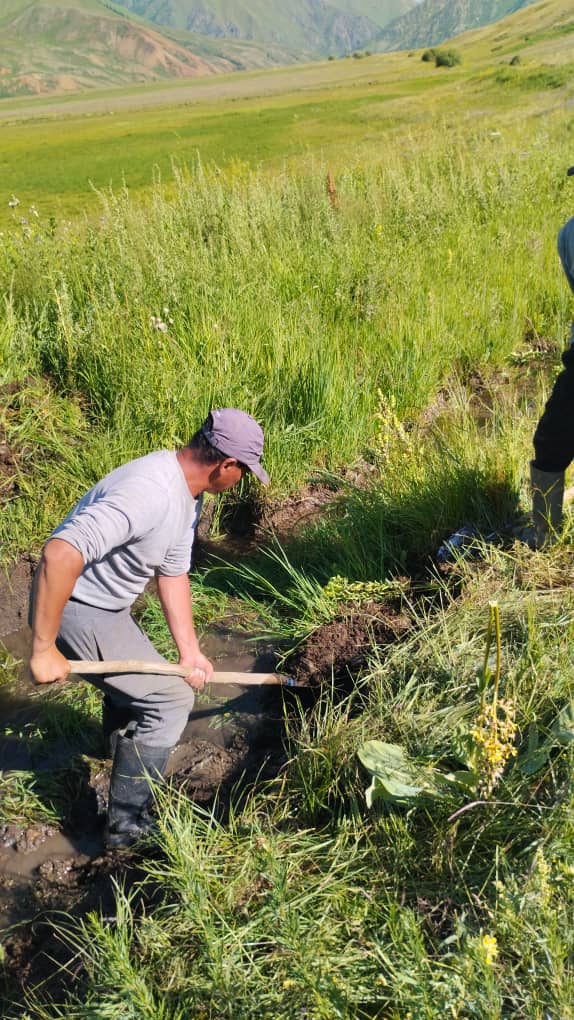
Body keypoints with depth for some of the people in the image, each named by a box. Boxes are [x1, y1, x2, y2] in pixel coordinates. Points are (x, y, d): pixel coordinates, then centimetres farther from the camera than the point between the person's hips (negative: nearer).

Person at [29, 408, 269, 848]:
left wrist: (189, 650, 6)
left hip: (106, 606, 10)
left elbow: (172, 573, 8)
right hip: (75, 612, -10)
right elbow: (60, 554, -40)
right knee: (170, 699, -5)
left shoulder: (187, 495, 0)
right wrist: (44, 648, -33)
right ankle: (128, 825, 8)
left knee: (135, 680, 32)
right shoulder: (149, 493, -33)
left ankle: (124, 752, 62)